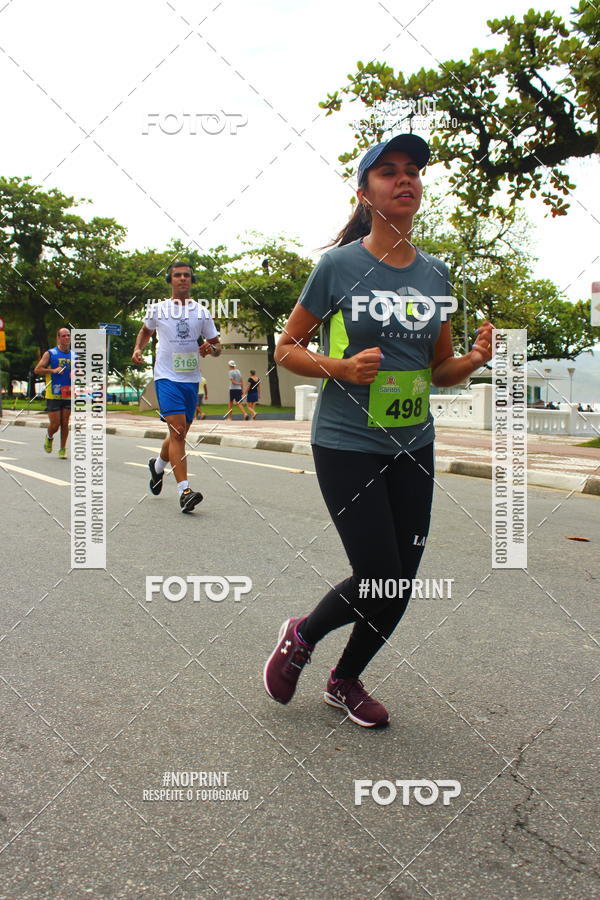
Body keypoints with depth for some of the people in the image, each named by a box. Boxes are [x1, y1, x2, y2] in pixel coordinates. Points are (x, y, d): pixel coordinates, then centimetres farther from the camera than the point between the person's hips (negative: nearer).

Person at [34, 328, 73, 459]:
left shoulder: (74, 356, 11)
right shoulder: (50, 353, 0)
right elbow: (37, 370, -4)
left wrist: (75, 375, -5)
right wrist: (52, 370, -18)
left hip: (68, 395, 3)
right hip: (53, 395, -3)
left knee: (65, 424, 4)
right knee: (55, 424, -3)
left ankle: (63, 449, 15)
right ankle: (49, 437, 29)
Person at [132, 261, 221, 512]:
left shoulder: (201, 312, 8)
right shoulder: (157, 309, 5)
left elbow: (217, 345, 12)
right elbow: (145, 331, 24)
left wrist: (211, 348, -11)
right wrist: (138, 349, 5)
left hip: (192, 379, 4)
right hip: (167, 377, -3)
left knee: (180, 433, 13)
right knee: (177, 431, -18)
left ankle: (157, 465, 43)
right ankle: (184, 491, -20)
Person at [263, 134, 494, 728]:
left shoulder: (435, 273, 6)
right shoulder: (339, 265, -7)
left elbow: (441, 370, 13)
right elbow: (286, 349, -1)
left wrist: (475, 358, -8)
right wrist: (341, 367, -19)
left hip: (413, 446, 5)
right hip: (346, 445, -5)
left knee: (401, 584, 8)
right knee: (378, 580, -8)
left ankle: (345, 681, 33)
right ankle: (301, 636, 24)